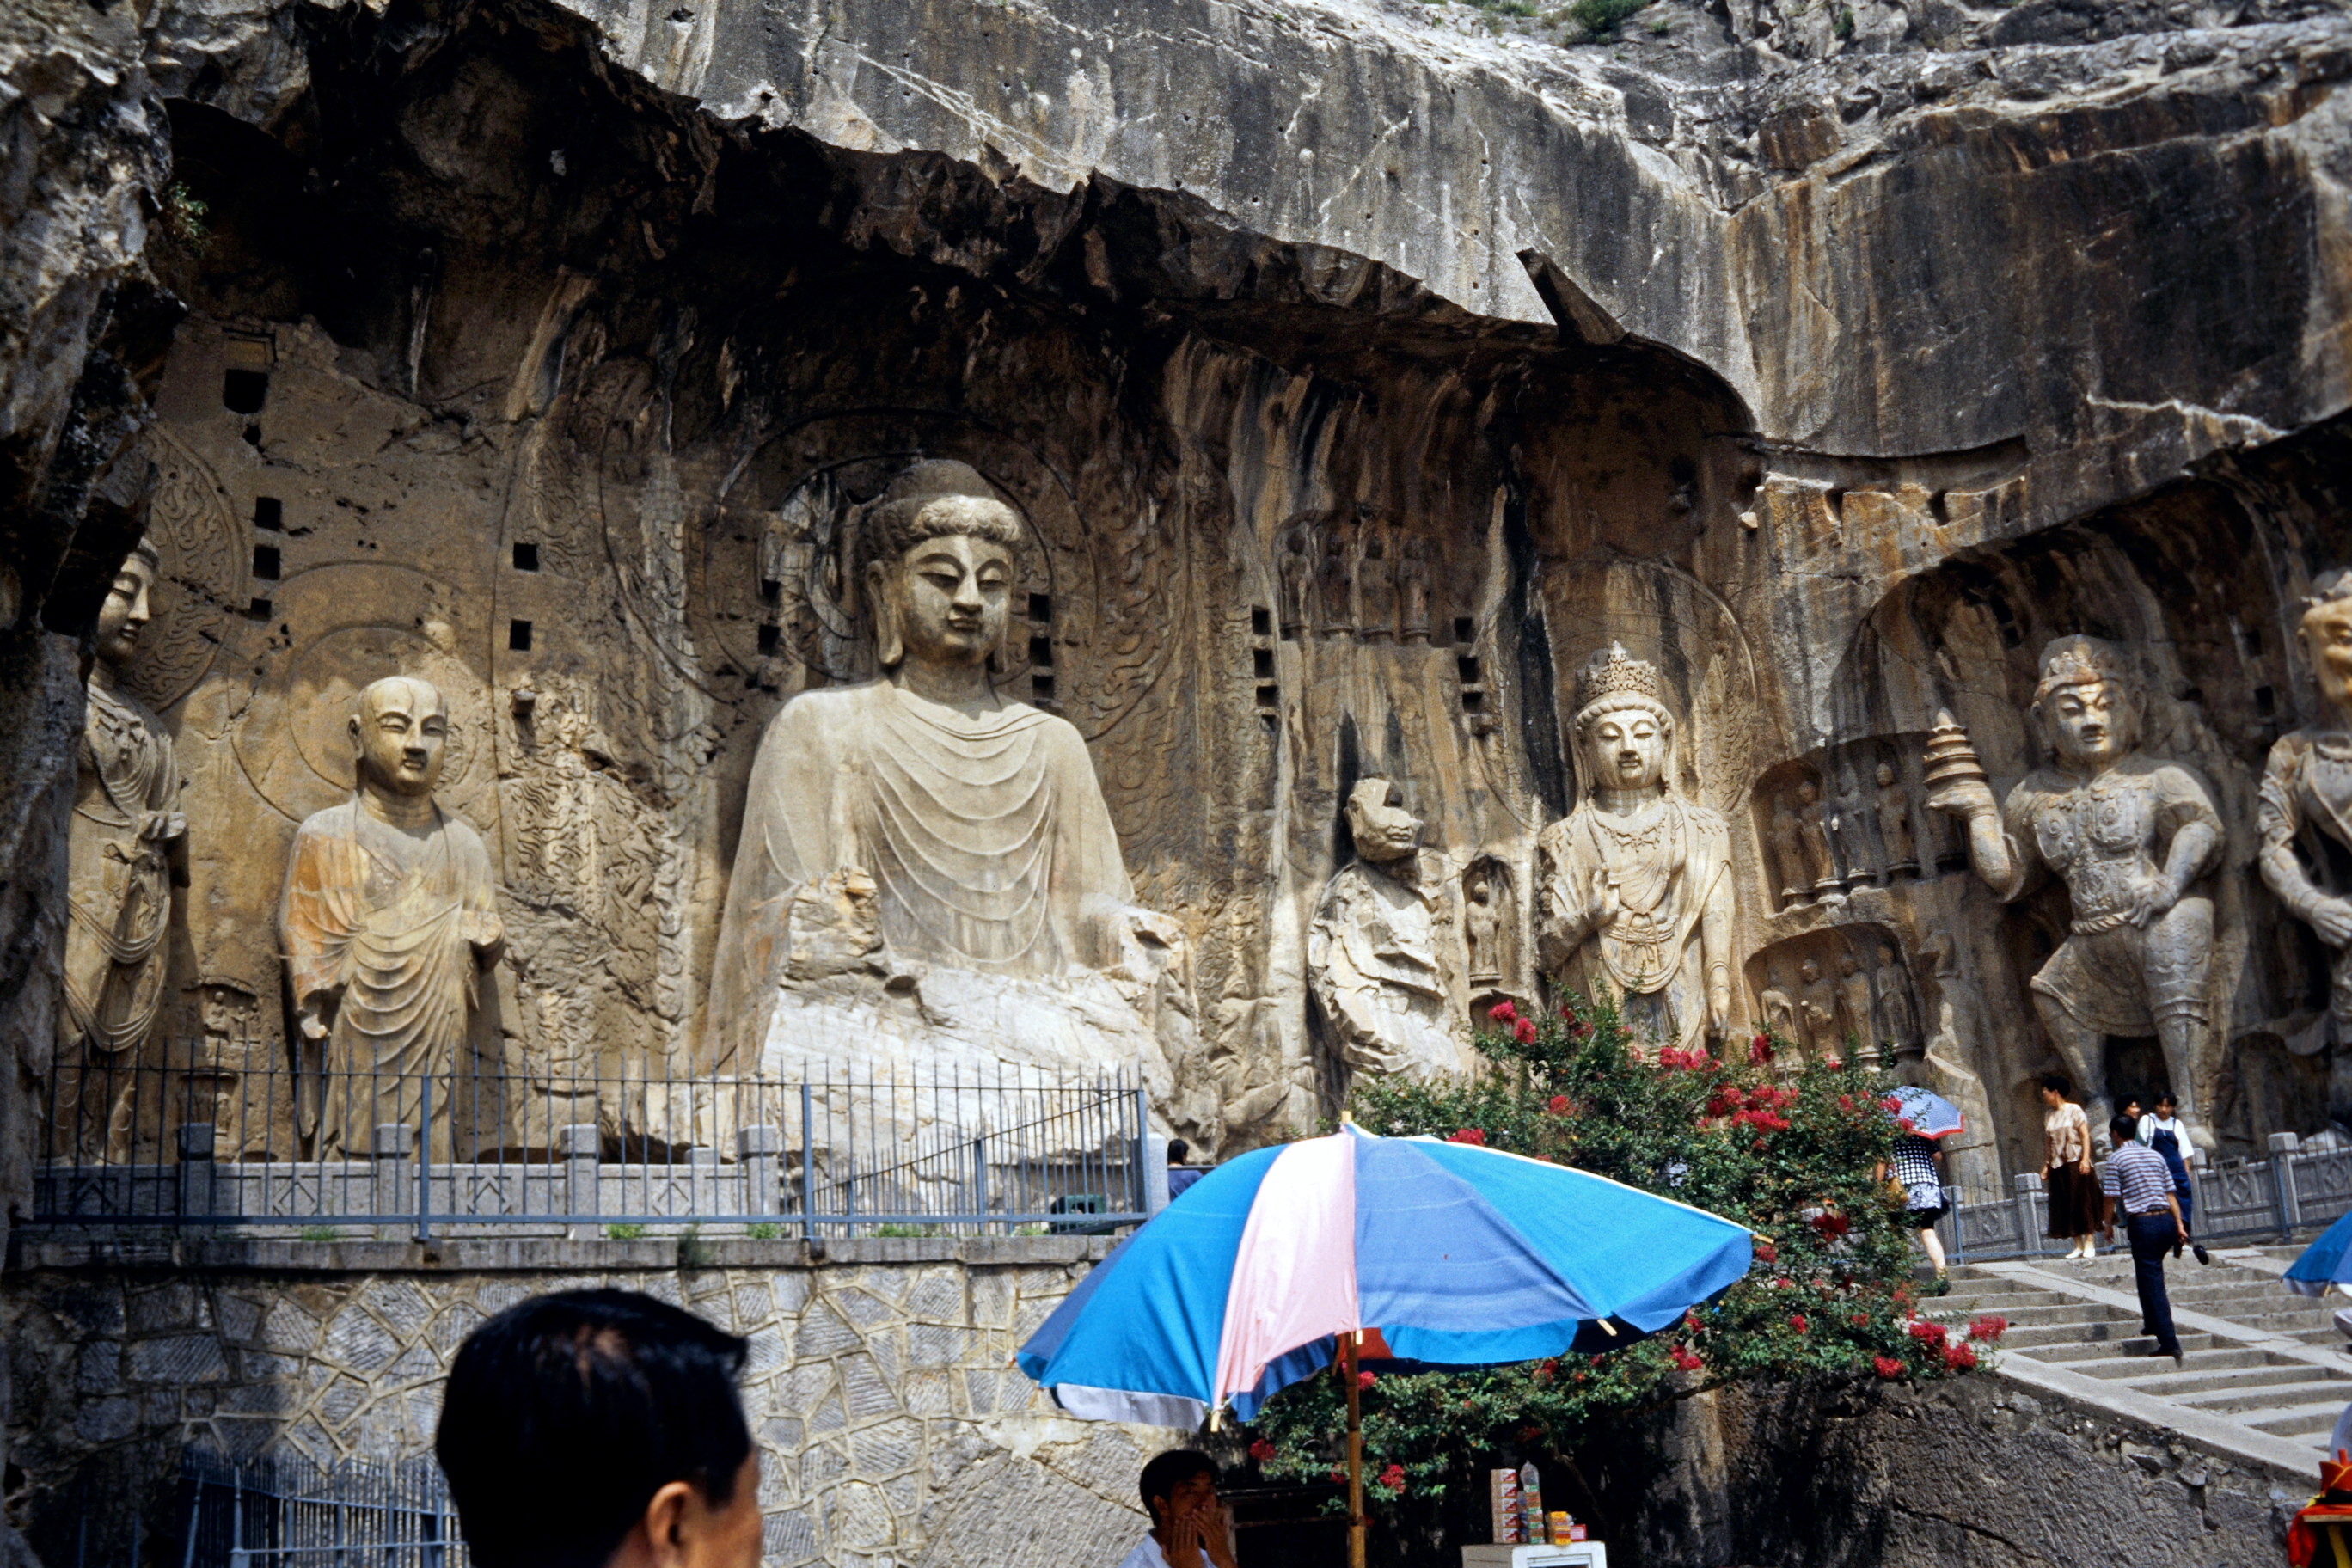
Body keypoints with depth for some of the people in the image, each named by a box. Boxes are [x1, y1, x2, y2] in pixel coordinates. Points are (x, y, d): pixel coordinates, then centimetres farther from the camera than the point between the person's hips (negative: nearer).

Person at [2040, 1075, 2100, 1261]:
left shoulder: (2074, 1110, -3)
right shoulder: (2048, 1117, 12)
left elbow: (2085, 1135, -8)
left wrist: (2085, 1159, -18)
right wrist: (2045, 1166, 8)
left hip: (2075, 1163, -6)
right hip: (2057, 1167, 6)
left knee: (2082, 1202, -4)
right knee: (2066, 1206, 3)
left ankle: (2089, 1244, 0)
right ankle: (2078, 1246, 6)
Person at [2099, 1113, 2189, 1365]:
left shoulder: (2116, 1159, -2)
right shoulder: (2155, 1155, 15)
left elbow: (2113, 1197, -5)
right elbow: (2170, 1193, 11)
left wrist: (2107, 1224, 9)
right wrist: (2179, 1225, 10)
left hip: (2142, 1223, -6)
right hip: (2167, 1220, 6)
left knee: (2152, 1283, -4)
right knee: (2153, 1275, 27)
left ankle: (2169, 1342, -8)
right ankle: (2153, 1323, 32)